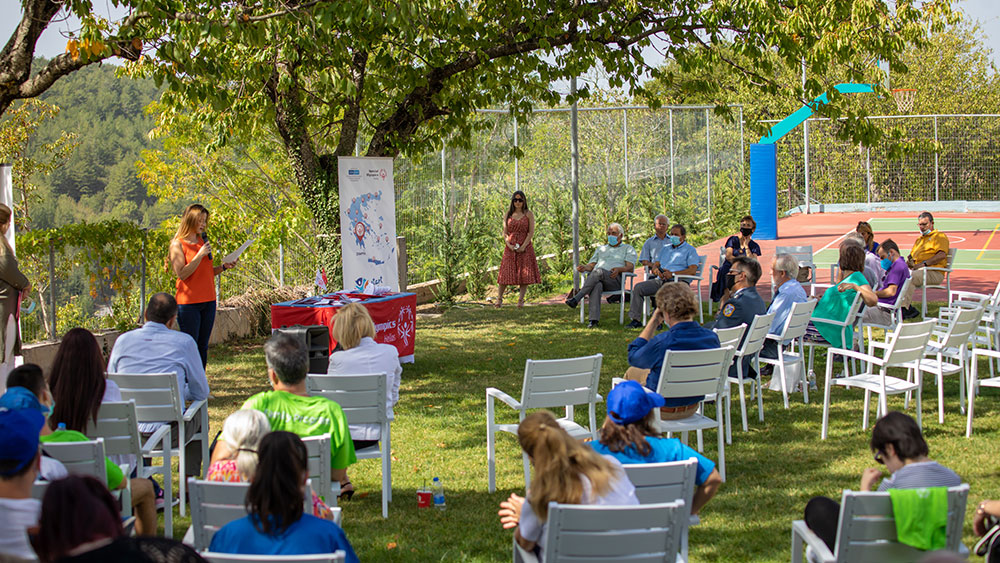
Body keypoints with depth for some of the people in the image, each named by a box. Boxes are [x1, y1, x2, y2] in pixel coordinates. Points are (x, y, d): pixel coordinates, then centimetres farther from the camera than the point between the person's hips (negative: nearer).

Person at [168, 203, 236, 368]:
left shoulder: (202, 242, 13)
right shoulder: (178, 244, -6)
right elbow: (182, 273, -15)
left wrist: (224, 267, 2)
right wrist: (200, 254, -17)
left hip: (208, 301, 6)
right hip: (189, 303, -6)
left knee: (203, 346, 8)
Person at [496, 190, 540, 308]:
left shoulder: (528, 214, 2)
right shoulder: (508, 214, 9)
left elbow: (531, 232, -3)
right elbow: (505, 232, 7)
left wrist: (523, 246, -13)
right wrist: (509, 245, -9)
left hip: (525, 247, -1)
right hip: (510, 248, 1)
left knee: (525, 272, -4)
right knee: (506, 272, -2)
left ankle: (521, 299, 2)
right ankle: (499, 298, 7)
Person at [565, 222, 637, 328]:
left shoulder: (628, 248, 23)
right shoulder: (601, 248, 36)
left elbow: (630, 267, 5)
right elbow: (591, 265, 25)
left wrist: (619, 269, -18)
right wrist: (585, 267, -1)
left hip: (615, 280, -3)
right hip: (597, 280, 3)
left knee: (599, 271, -36)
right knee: (596, 286, -37)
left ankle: (576, 299, -42)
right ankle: (594, 319, -51)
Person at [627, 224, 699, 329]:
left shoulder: (690, 250, 8)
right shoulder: (665, 248, 28)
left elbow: (693, 270, -7)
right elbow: (655, 265, 21)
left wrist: (673, 274, -16)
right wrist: (656, 270, -6)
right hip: (660, 280, 6)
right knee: (638, 287, -15)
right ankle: (635, 319, -15)